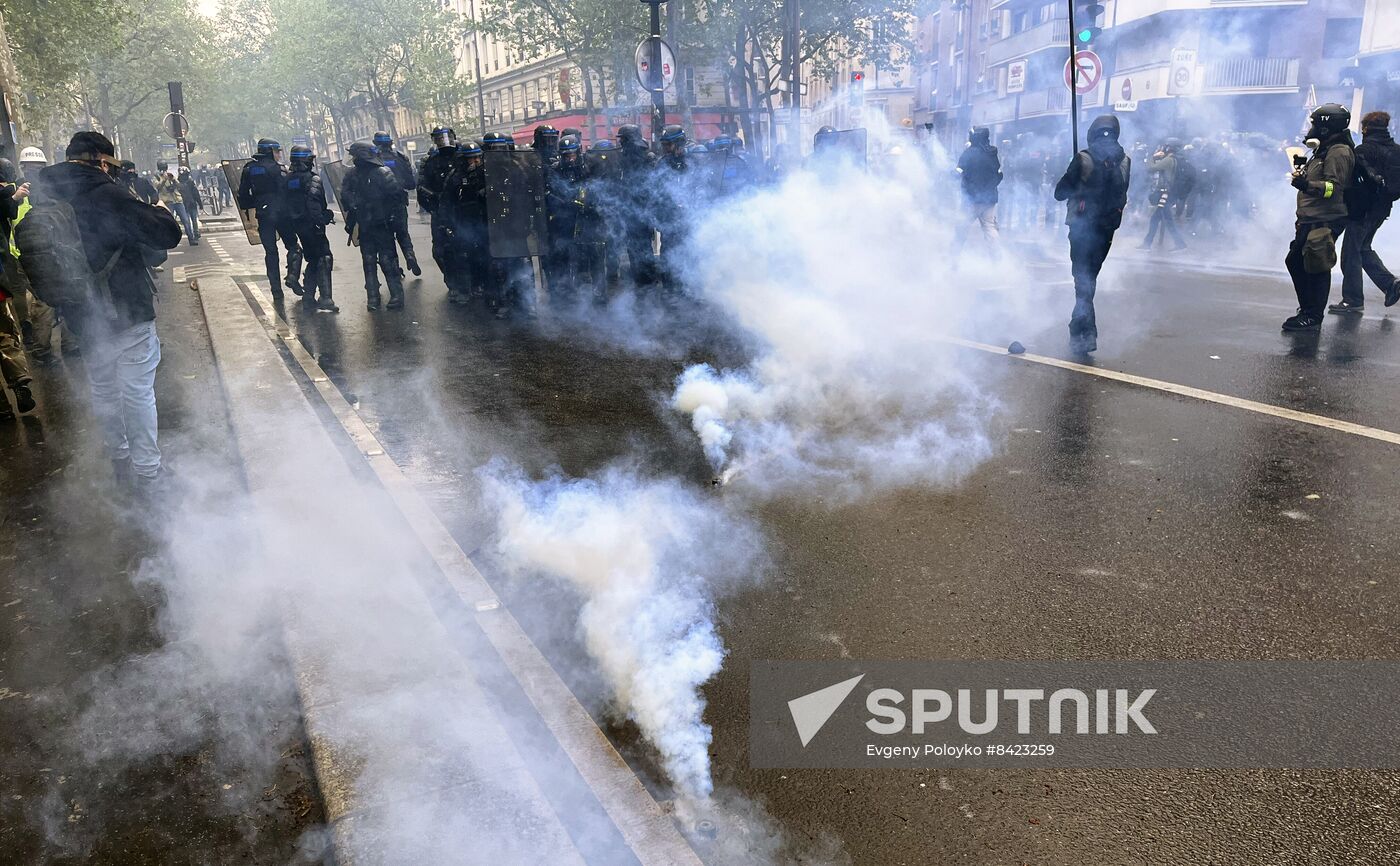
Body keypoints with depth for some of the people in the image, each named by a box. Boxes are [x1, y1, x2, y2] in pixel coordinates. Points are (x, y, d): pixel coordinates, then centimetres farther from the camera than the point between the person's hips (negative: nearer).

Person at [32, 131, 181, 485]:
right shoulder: (106, 196, -18)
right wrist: (161, 212, -3)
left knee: (103, 391, 20)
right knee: (137, 395, 2)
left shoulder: (44, 201, 3)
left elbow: (30, 253, 14)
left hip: (83, 320, 7)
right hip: (127, 315, -7)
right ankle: (148, 472, 10)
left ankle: (120, 462, 34)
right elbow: (167, 235, -22)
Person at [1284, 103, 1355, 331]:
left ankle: (1313, 317, -4)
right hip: (1311, 220, 11)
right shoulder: (1324, 150, 20)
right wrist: (1303, 168, 18)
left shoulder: (1339, 152, -12)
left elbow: (1334, 187, -22)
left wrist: (1307, 185, -35)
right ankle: (1307, 310, 26)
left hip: (1325, 221, -11)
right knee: (1295, 261, 16)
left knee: (1316, 268, -8)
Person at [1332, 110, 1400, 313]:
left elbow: (1357, 181, -21)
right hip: (1382, 210, 8)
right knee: (1363, 248, 22)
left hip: (1362, 210, -8)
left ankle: (1353, 300, 4)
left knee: (1351, 253, 1)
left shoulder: (1364, 150, -14)